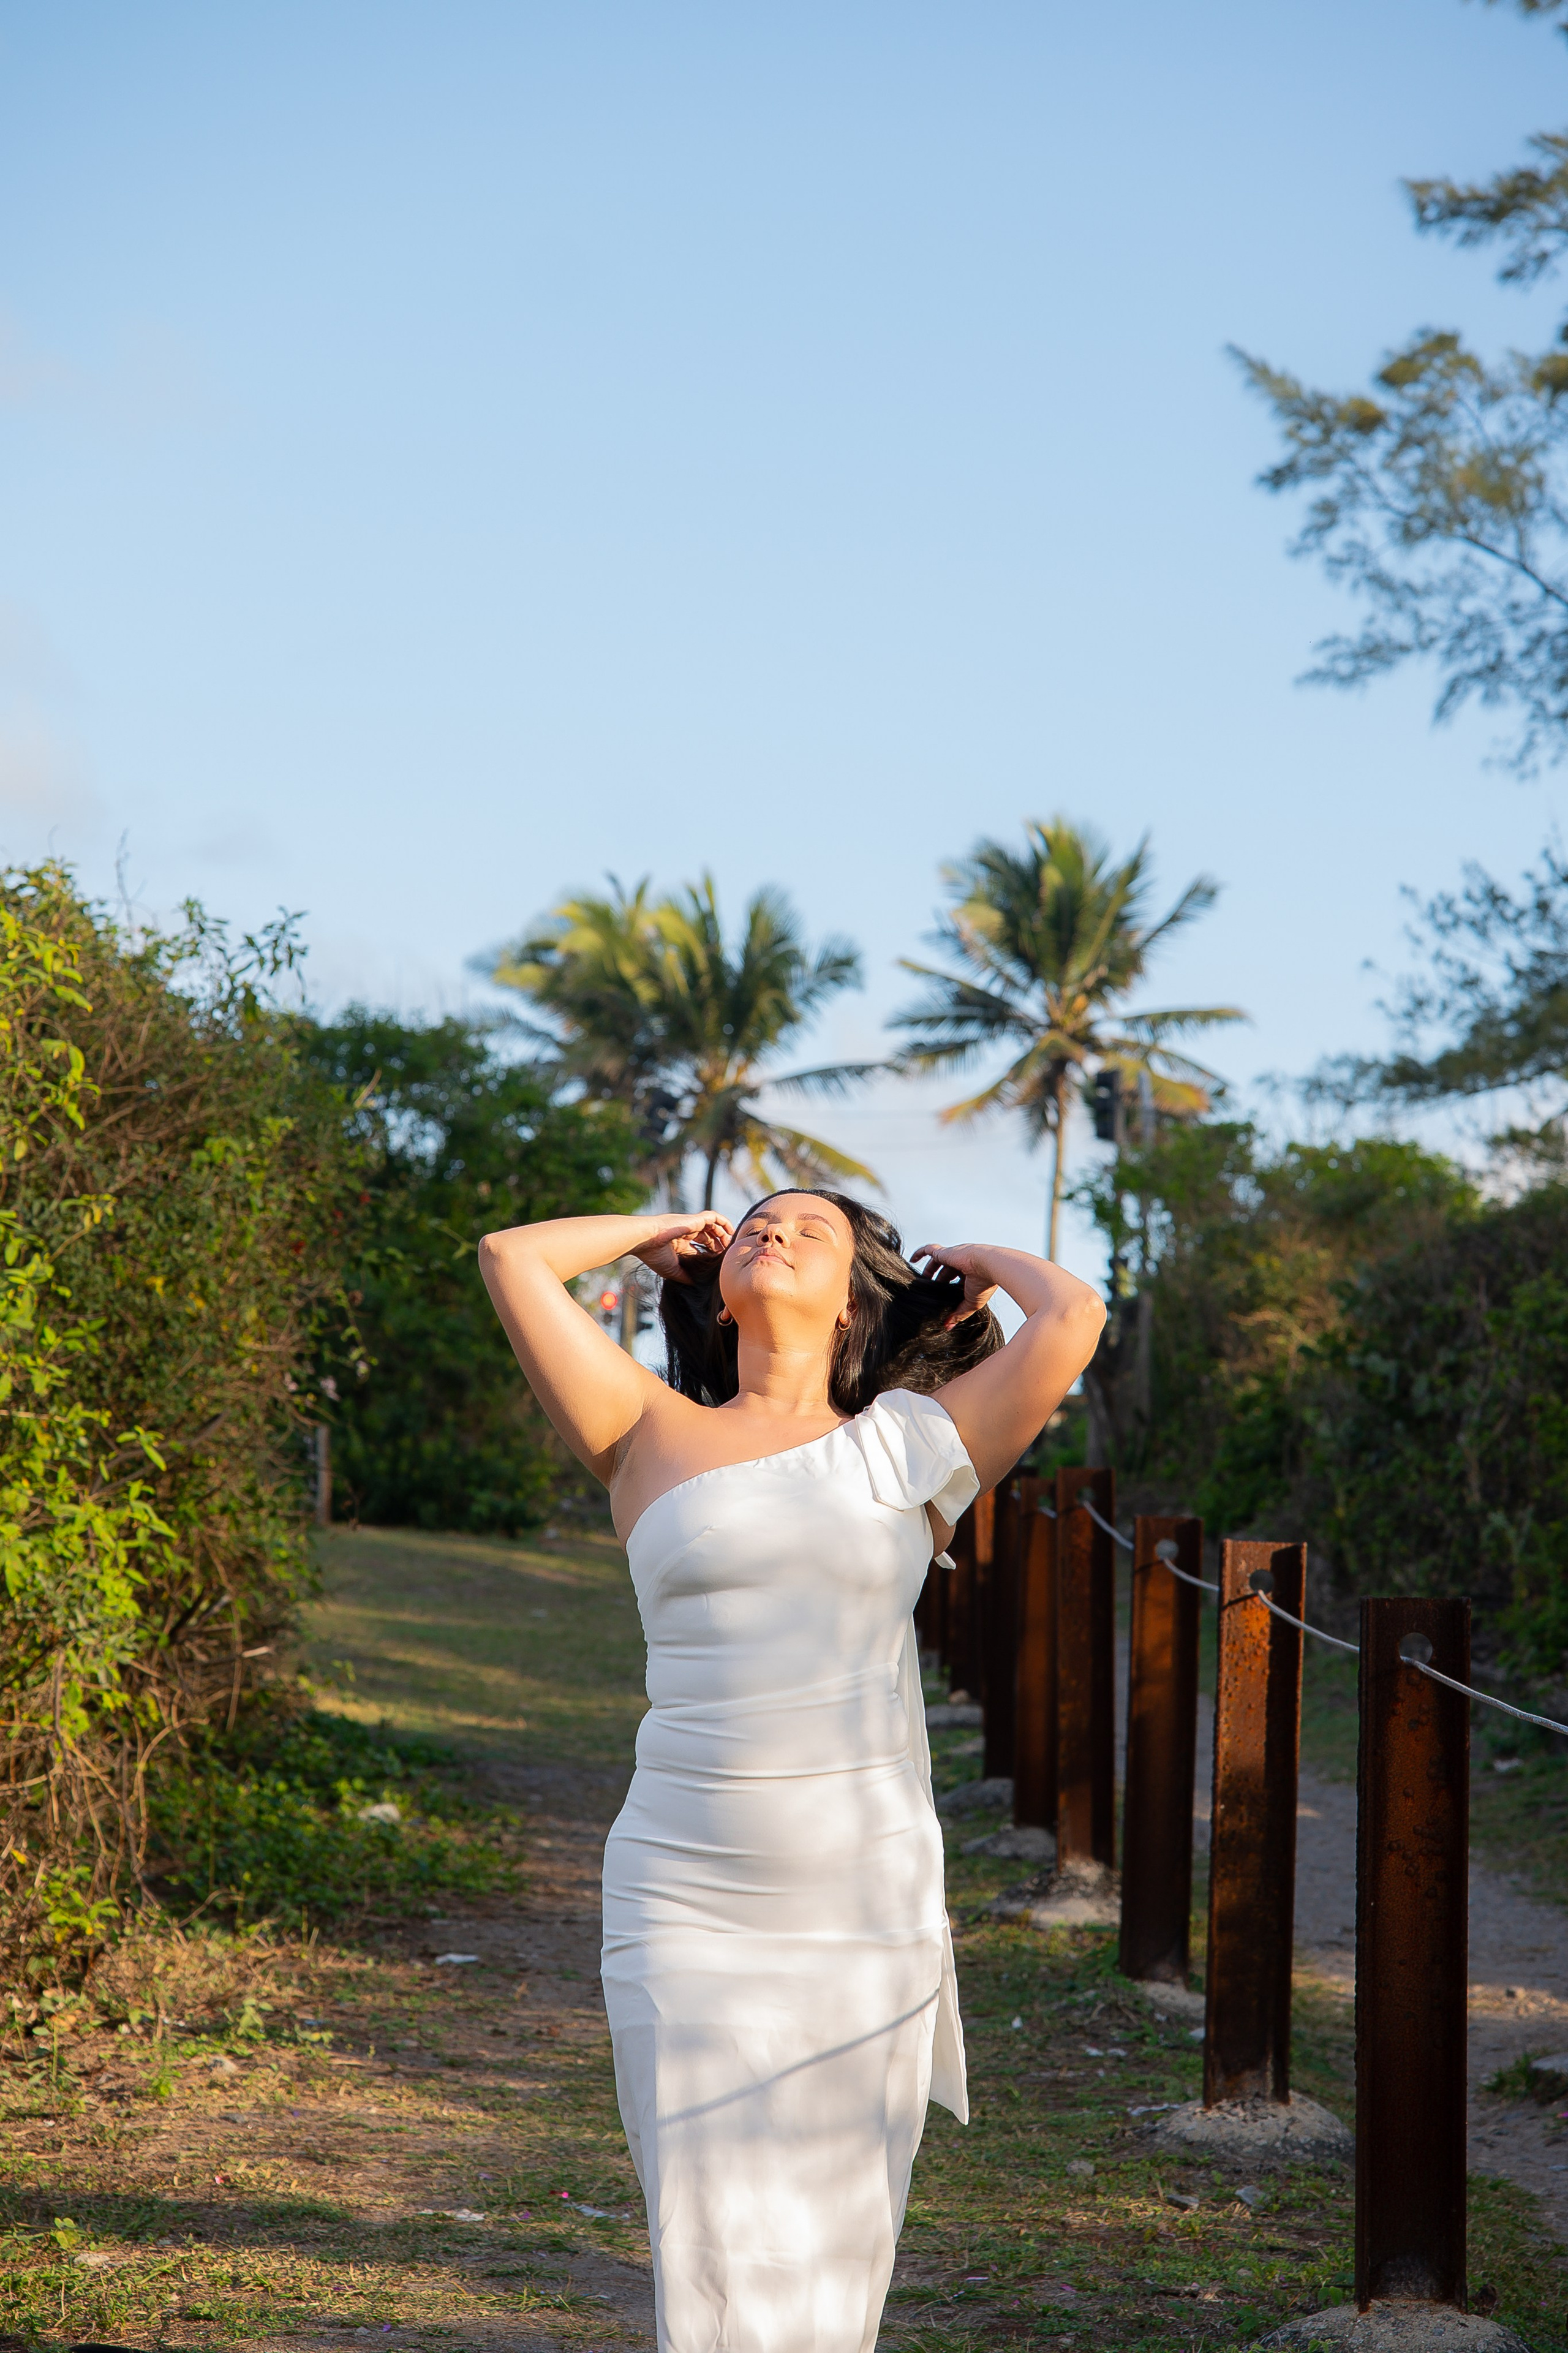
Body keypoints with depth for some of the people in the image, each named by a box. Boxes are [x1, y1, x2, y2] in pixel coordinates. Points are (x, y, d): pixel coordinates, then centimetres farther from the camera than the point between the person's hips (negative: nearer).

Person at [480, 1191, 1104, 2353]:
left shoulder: (908, 1447, 9)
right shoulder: (655, 1439, 9)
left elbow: (1073, 1319, -1)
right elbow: (513, 1257, 6)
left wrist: (986, 1262, 18)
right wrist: (665, 1235, 20)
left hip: (870, 1902, 1)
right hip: (687, 1905, 0)